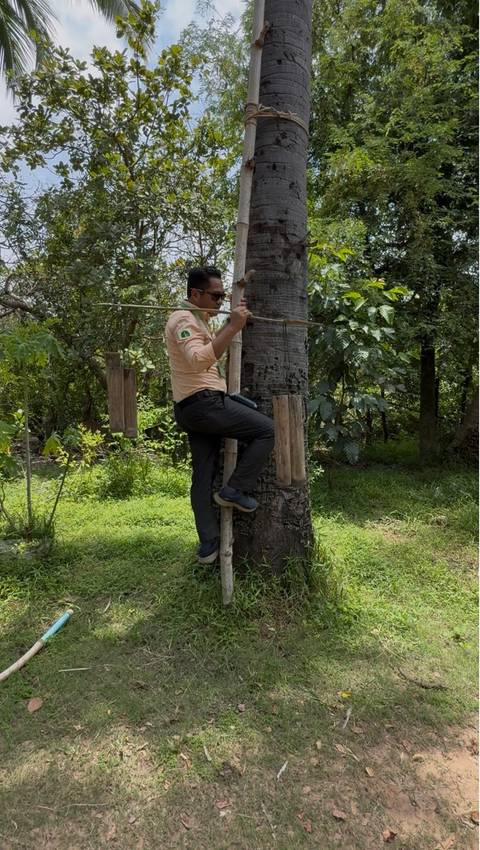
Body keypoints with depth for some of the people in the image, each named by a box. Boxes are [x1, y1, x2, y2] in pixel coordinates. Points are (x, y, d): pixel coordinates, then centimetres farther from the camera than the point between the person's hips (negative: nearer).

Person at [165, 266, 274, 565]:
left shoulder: (199, 320, 24)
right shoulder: (184, 320, -10)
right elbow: (199, 360, -27)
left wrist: (233, 320, 23)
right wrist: (233, 327, -28)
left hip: (193, 409, 10)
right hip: (204, 402, -10)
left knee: (204, 475, 9)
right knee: (267, 429, -7)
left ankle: (209, 544, 14)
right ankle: (235, 490, -3)